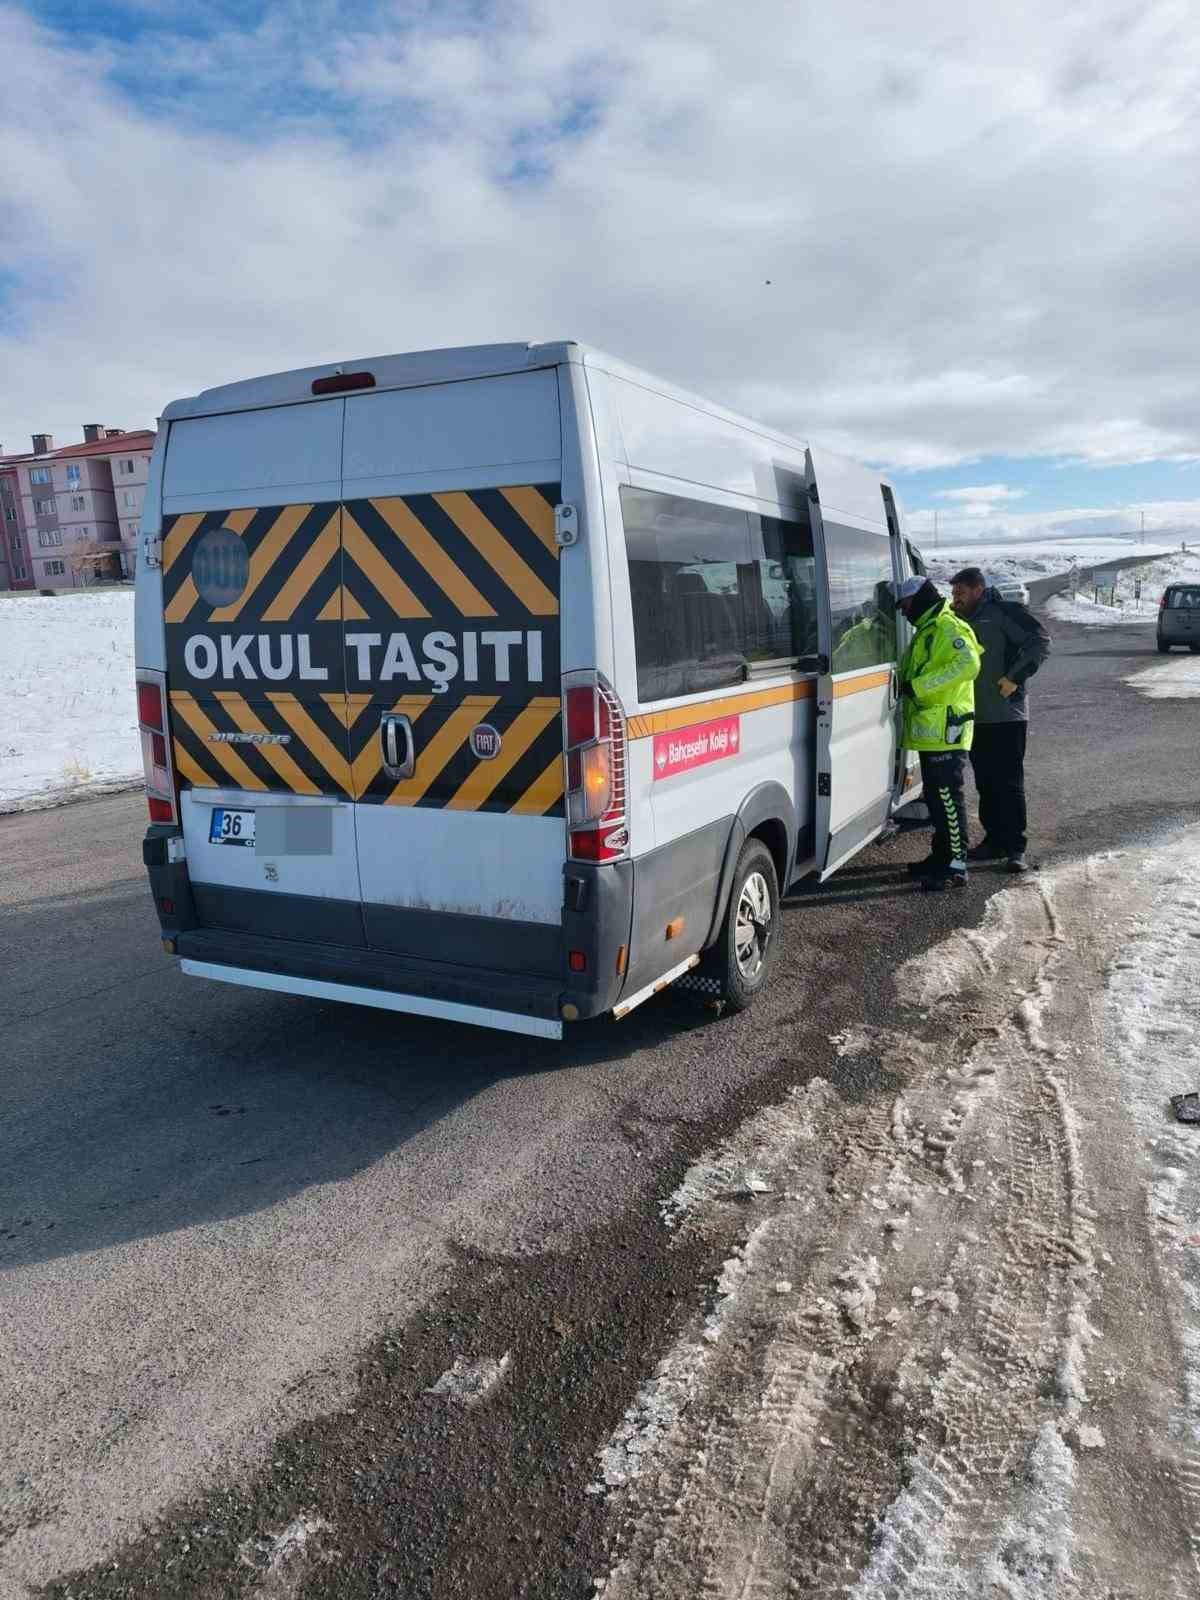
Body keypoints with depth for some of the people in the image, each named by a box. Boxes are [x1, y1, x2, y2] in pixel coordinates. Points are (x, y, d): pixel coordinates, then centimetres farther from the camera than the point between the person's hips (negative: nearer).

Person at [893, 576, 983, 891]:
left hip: (945, 729, -11)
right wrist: (910, 685, 11)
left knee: (947, 796, -10)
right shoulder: (927, 631, 22)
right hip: (930, 731, 11)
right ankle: (941, 856, 26)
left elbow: (968, 665, -26)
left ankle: (956, 866, -7)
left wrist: (918, 685, -27)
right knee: (935, 795, 16)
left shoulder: (948, 628, -11)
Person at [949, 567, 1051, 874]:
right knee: (985, 784, 11)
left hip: (1007, 715, -8)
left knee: (1009, 784, -5)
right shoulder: (963, 622, 17)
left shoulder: (1004, 613, -6)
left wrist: (1015, 678, -19)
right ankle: (994, 840, 21)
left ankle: (1016, 848, 0)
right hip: (976, 718, 8)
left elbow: (1041, 642, -14)